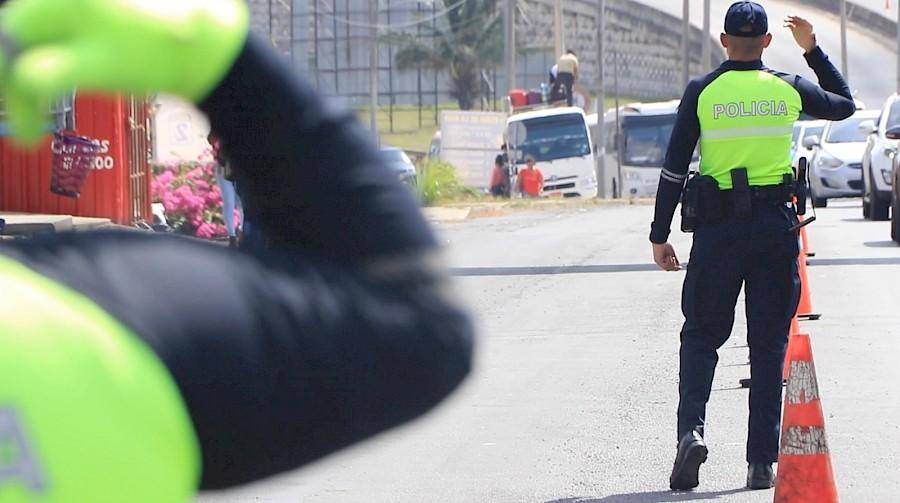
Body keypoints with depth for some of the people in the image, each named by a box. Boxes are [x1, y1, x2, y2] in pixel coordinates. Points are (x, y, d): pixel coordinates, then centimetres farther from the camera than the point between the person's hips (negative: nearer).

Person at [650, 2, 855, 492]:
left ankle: (691, 428, -14)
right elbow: (845, 104, 21)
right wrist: (813, 50, 28)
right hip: (776, 225, 1)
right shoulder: (789, 89, 1)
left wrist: (659, 235, 3)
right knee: (768, 345, 7)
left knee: (701, 335, 10)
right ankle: (762, 461, 5)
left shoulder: (701, 92, -3)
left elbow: (673, 167, -3)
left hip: (718, 227, -1)